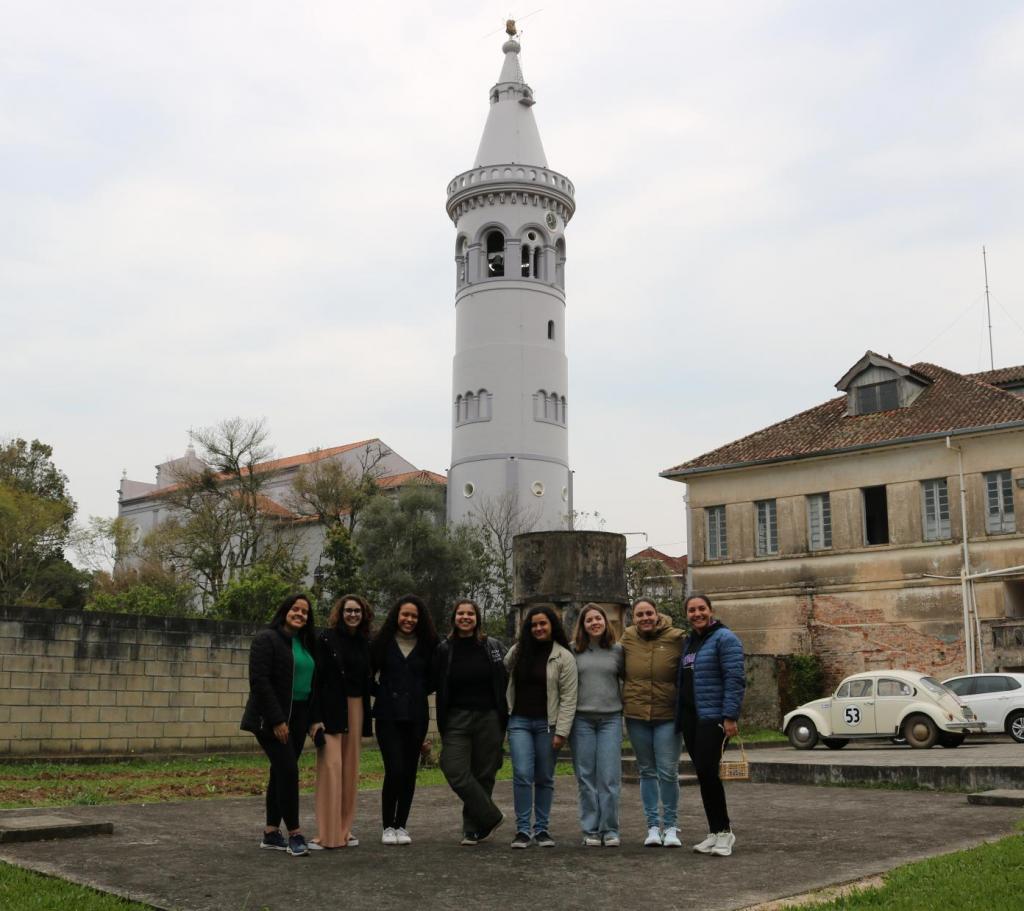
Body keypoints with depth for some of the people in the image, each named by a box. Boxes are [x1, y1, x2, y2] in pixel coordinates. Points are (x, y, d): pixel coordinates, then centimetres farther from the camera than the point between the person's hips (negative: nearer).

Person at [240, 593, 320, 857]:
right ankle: (294, 834, -6)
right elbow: (259, 681, -17)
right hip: (272, 719, -7)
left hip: (297, 718, 7)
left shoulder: (306, 644, 14)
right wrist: (276, 720, -20)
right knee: (288, 771, -12)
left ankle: (271, 833, 16)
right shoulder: (266, 639, -9)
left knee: (281, 773, 10)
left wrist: (313, 719, 8)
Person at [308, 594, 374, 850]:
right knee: (331, 766, -8)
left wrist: (366, 717, 11)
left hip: (356, 707, 5)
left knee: (350, 768, 7)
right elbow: (317, 676, -8)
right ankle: (327, 833, -4)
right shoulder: (327, 638, -5)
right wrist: (316, 715, -15)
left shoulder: (364, 642, 11)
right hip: (331, 707, -5)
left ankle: (344, 829, 14)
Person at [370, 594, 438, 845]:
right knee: (395, 770, -10)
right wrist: (383, 691, -3)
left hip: (416, 717, 2)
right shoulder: (382, 642, 3)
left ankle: (401, 825, 18)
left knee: (409, 772, 5)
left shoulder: (427, 645, 7)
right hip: (388, 716, -2)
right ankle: (388, 826, 7)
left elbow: (433, 681, 10)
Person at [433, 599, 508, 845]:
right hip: (457, 720, 0)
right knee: (455, 771, -14)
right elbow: (438, 687, 6)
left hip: (489, 719, 0)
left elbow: (506, 682, 7)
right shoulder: (444, 650, 4)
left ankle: (473, 828, 16)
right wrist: (442, 724, 1)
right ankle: (490, 817, 0)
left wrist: (505, 717, 3)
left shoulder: (492, 646, 4)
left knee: (483, 775, 3)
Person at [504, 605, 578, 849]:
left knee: (545, 778, 6)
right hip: (519, 721, 2)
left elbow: (568, 698, -6)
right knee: (522, 775, -6)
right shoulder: (517, 651, 8)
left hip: (547, 723, -2)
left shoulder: (563, 657, -3)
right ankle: (522, 829, 1)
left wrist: (561, 731, -12)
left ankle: (541, 828, 16)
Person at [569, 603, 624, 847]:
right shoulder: (573, 651, 5)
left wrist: (625, 705, 4)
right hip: (581, 719, 0)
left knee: (609, 777, -3)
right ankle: (590, 830, 12)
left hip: (611, 718, 0)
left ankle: (610, 830, 7)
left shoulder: (617, 650, 6)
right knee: (586, 777, 4)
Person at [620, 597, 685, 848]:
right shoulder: (628, 637, 1)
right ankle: (653, 825, 20)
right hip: (636, 715, 3)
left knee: (668, 772, -3)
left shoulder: (675, 638, -8)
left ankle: (670, 826, 12)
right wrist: (625, 701, 11)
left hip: (668, 716, -3)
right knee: (647, 772, 11)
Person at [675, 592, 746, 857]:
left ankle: (723, 831, -1)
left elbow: (735, 679, -15)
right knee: (703, 775, 9)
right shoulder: (688, 642, 18)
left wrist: (730, 716, -21)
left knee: (707, 771, -14)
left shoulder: (724, 638, -7)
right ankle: (715, 833, 16)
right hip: (689, 718, 8)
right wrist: (679, 716, 17)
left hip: (713, 718, -8)